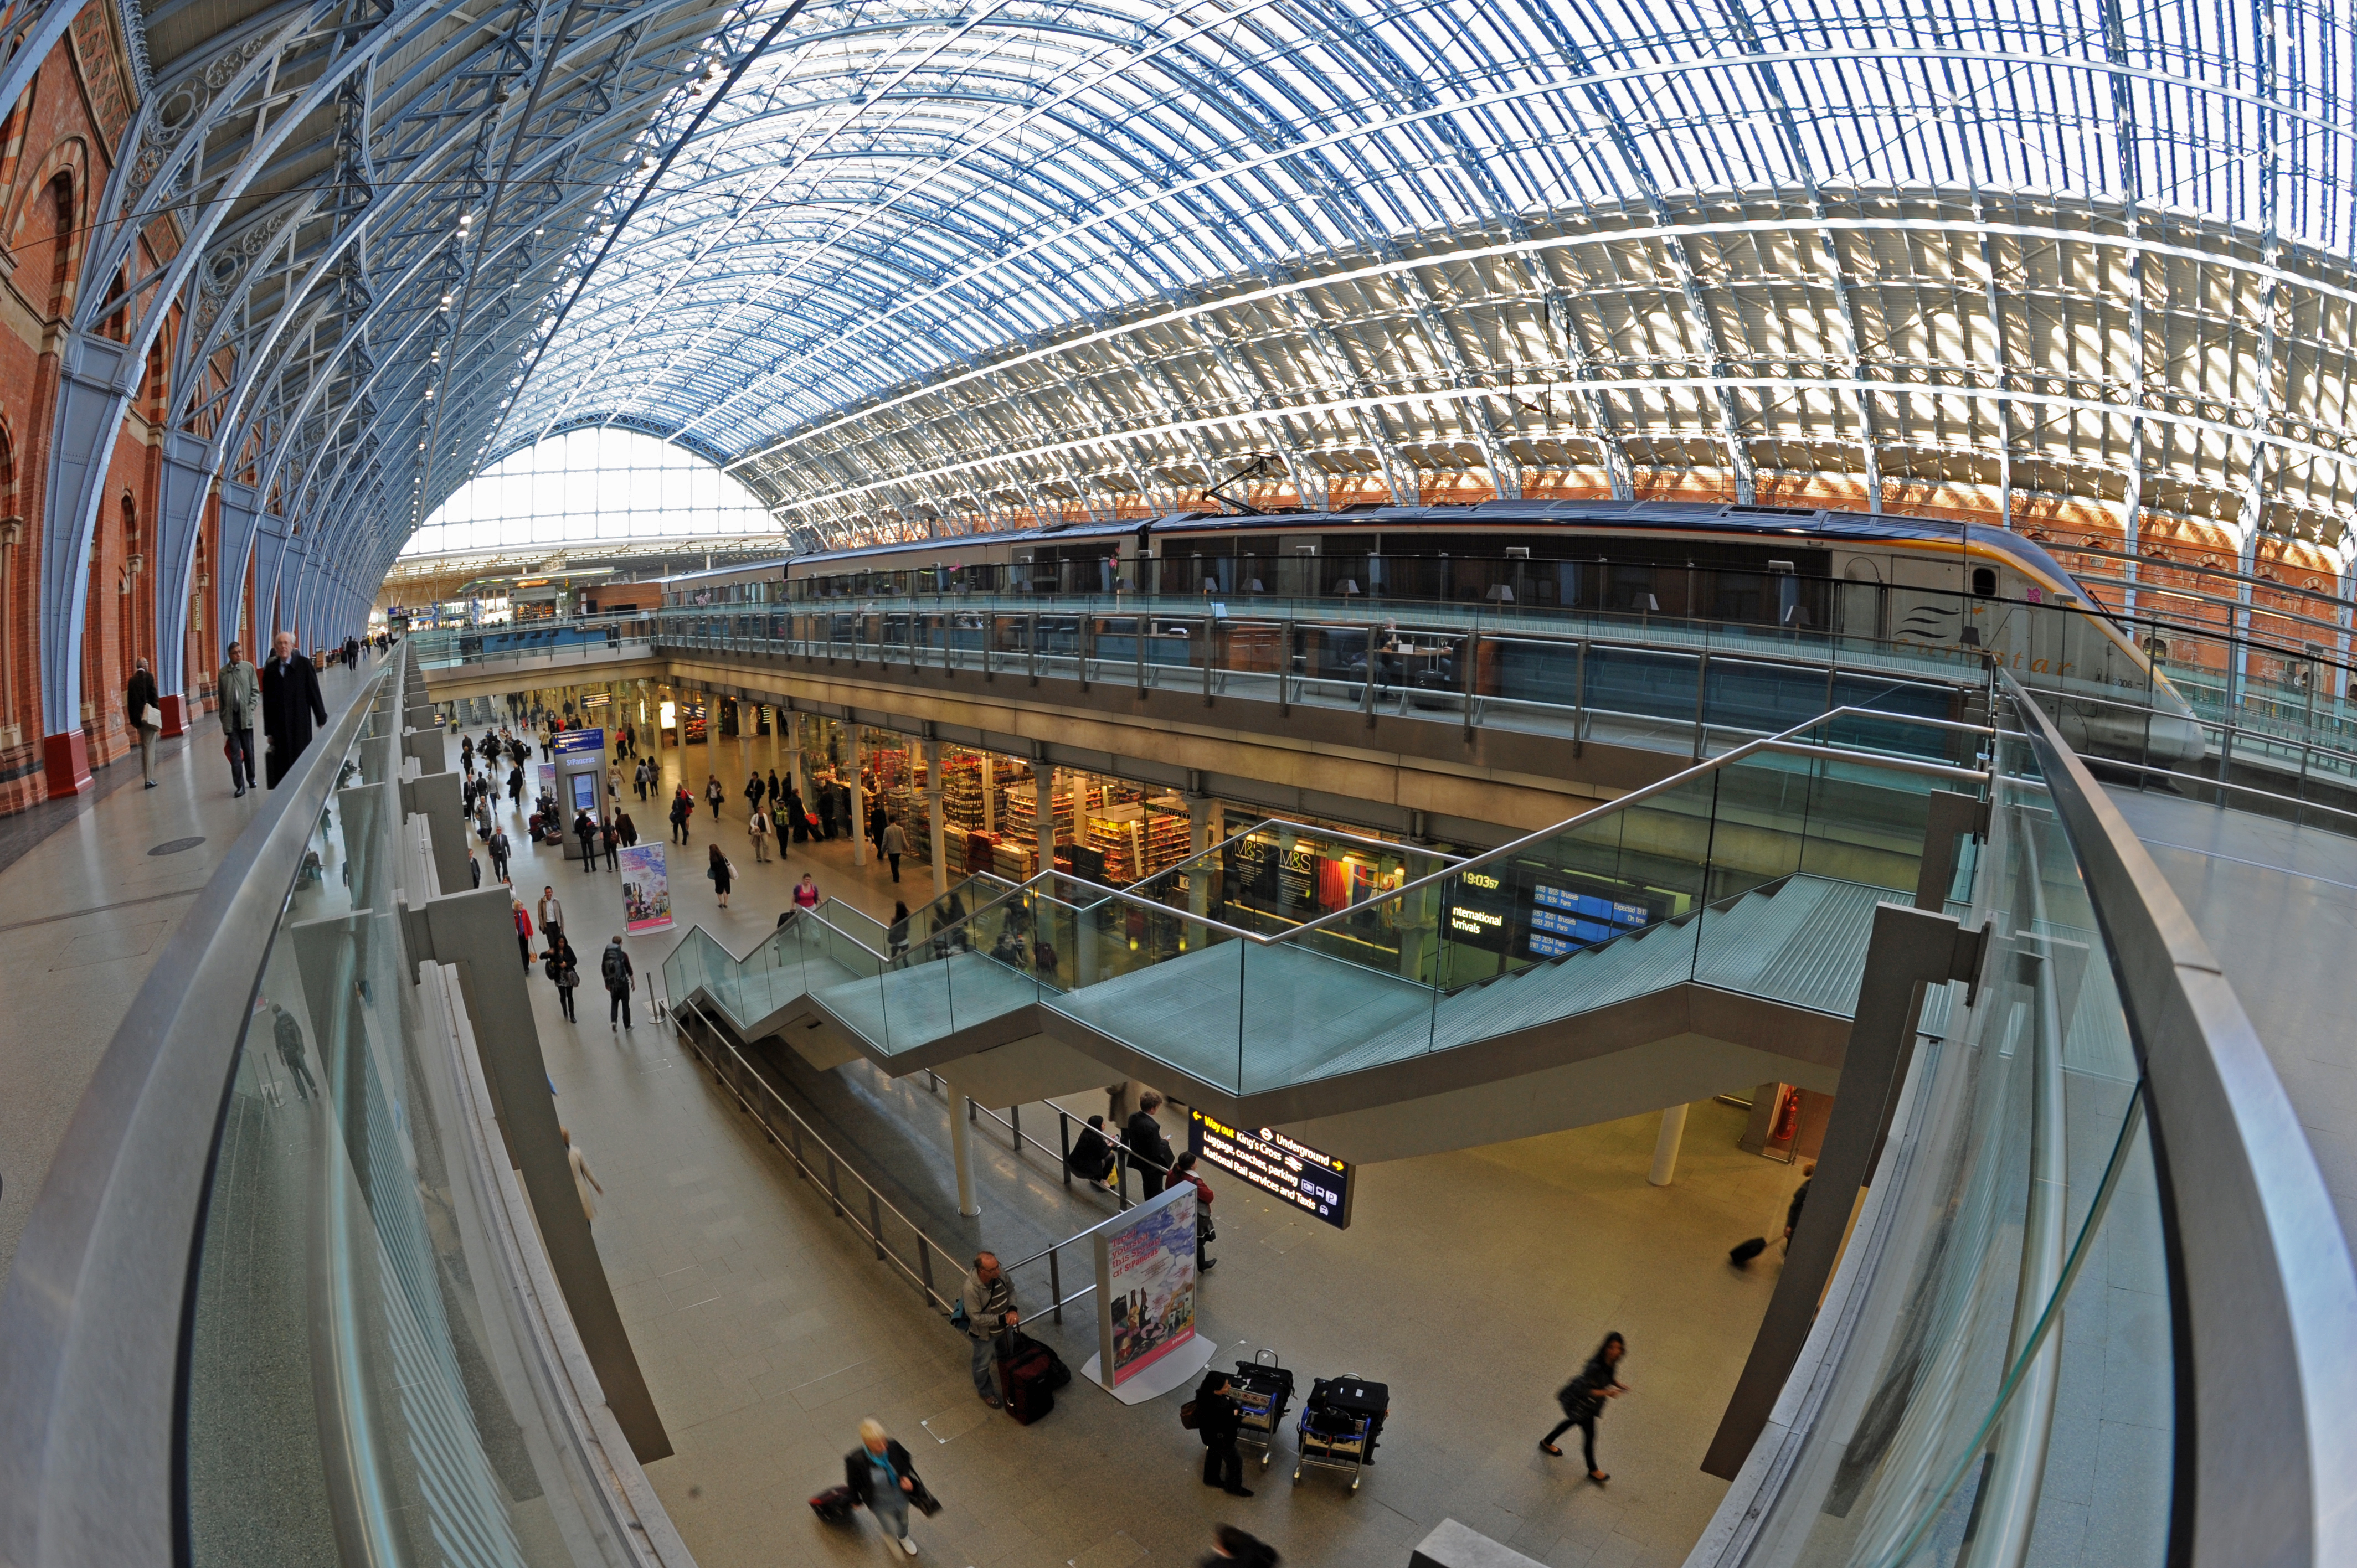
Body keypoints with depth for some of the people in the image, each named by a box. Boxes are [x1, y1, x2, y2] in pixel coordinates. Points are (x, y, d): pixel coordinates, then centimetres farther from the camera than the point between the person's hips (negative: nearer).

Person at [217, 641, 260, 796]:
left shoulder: (249, 668, 1)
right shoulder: (223, 672, 2)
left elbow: (255, 691, 3)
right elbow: (220, 697, 7)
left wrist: (251, 709, -8)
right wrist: (223, 718, 5)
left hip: (246, 716, 0)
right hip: (230, 718, 0)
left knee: (248, 750, 9)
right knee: (235, 753, -1)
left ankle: (251, 779, 26)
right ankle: (239, 786, 0)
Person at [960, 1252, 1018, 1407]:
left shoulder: (1000, 1273, -22)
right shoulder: (971, 1289, -39)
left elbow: (1011, 1290, -3)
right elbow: (976, 1317, -31)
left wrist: (1013, 1309, -20)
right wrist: (1002, 1319, -29)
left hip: (1006, 1328, 5)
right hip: (985, 1334, -5)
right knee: (983, 1365, 21)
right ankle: (986, 1392, 49)